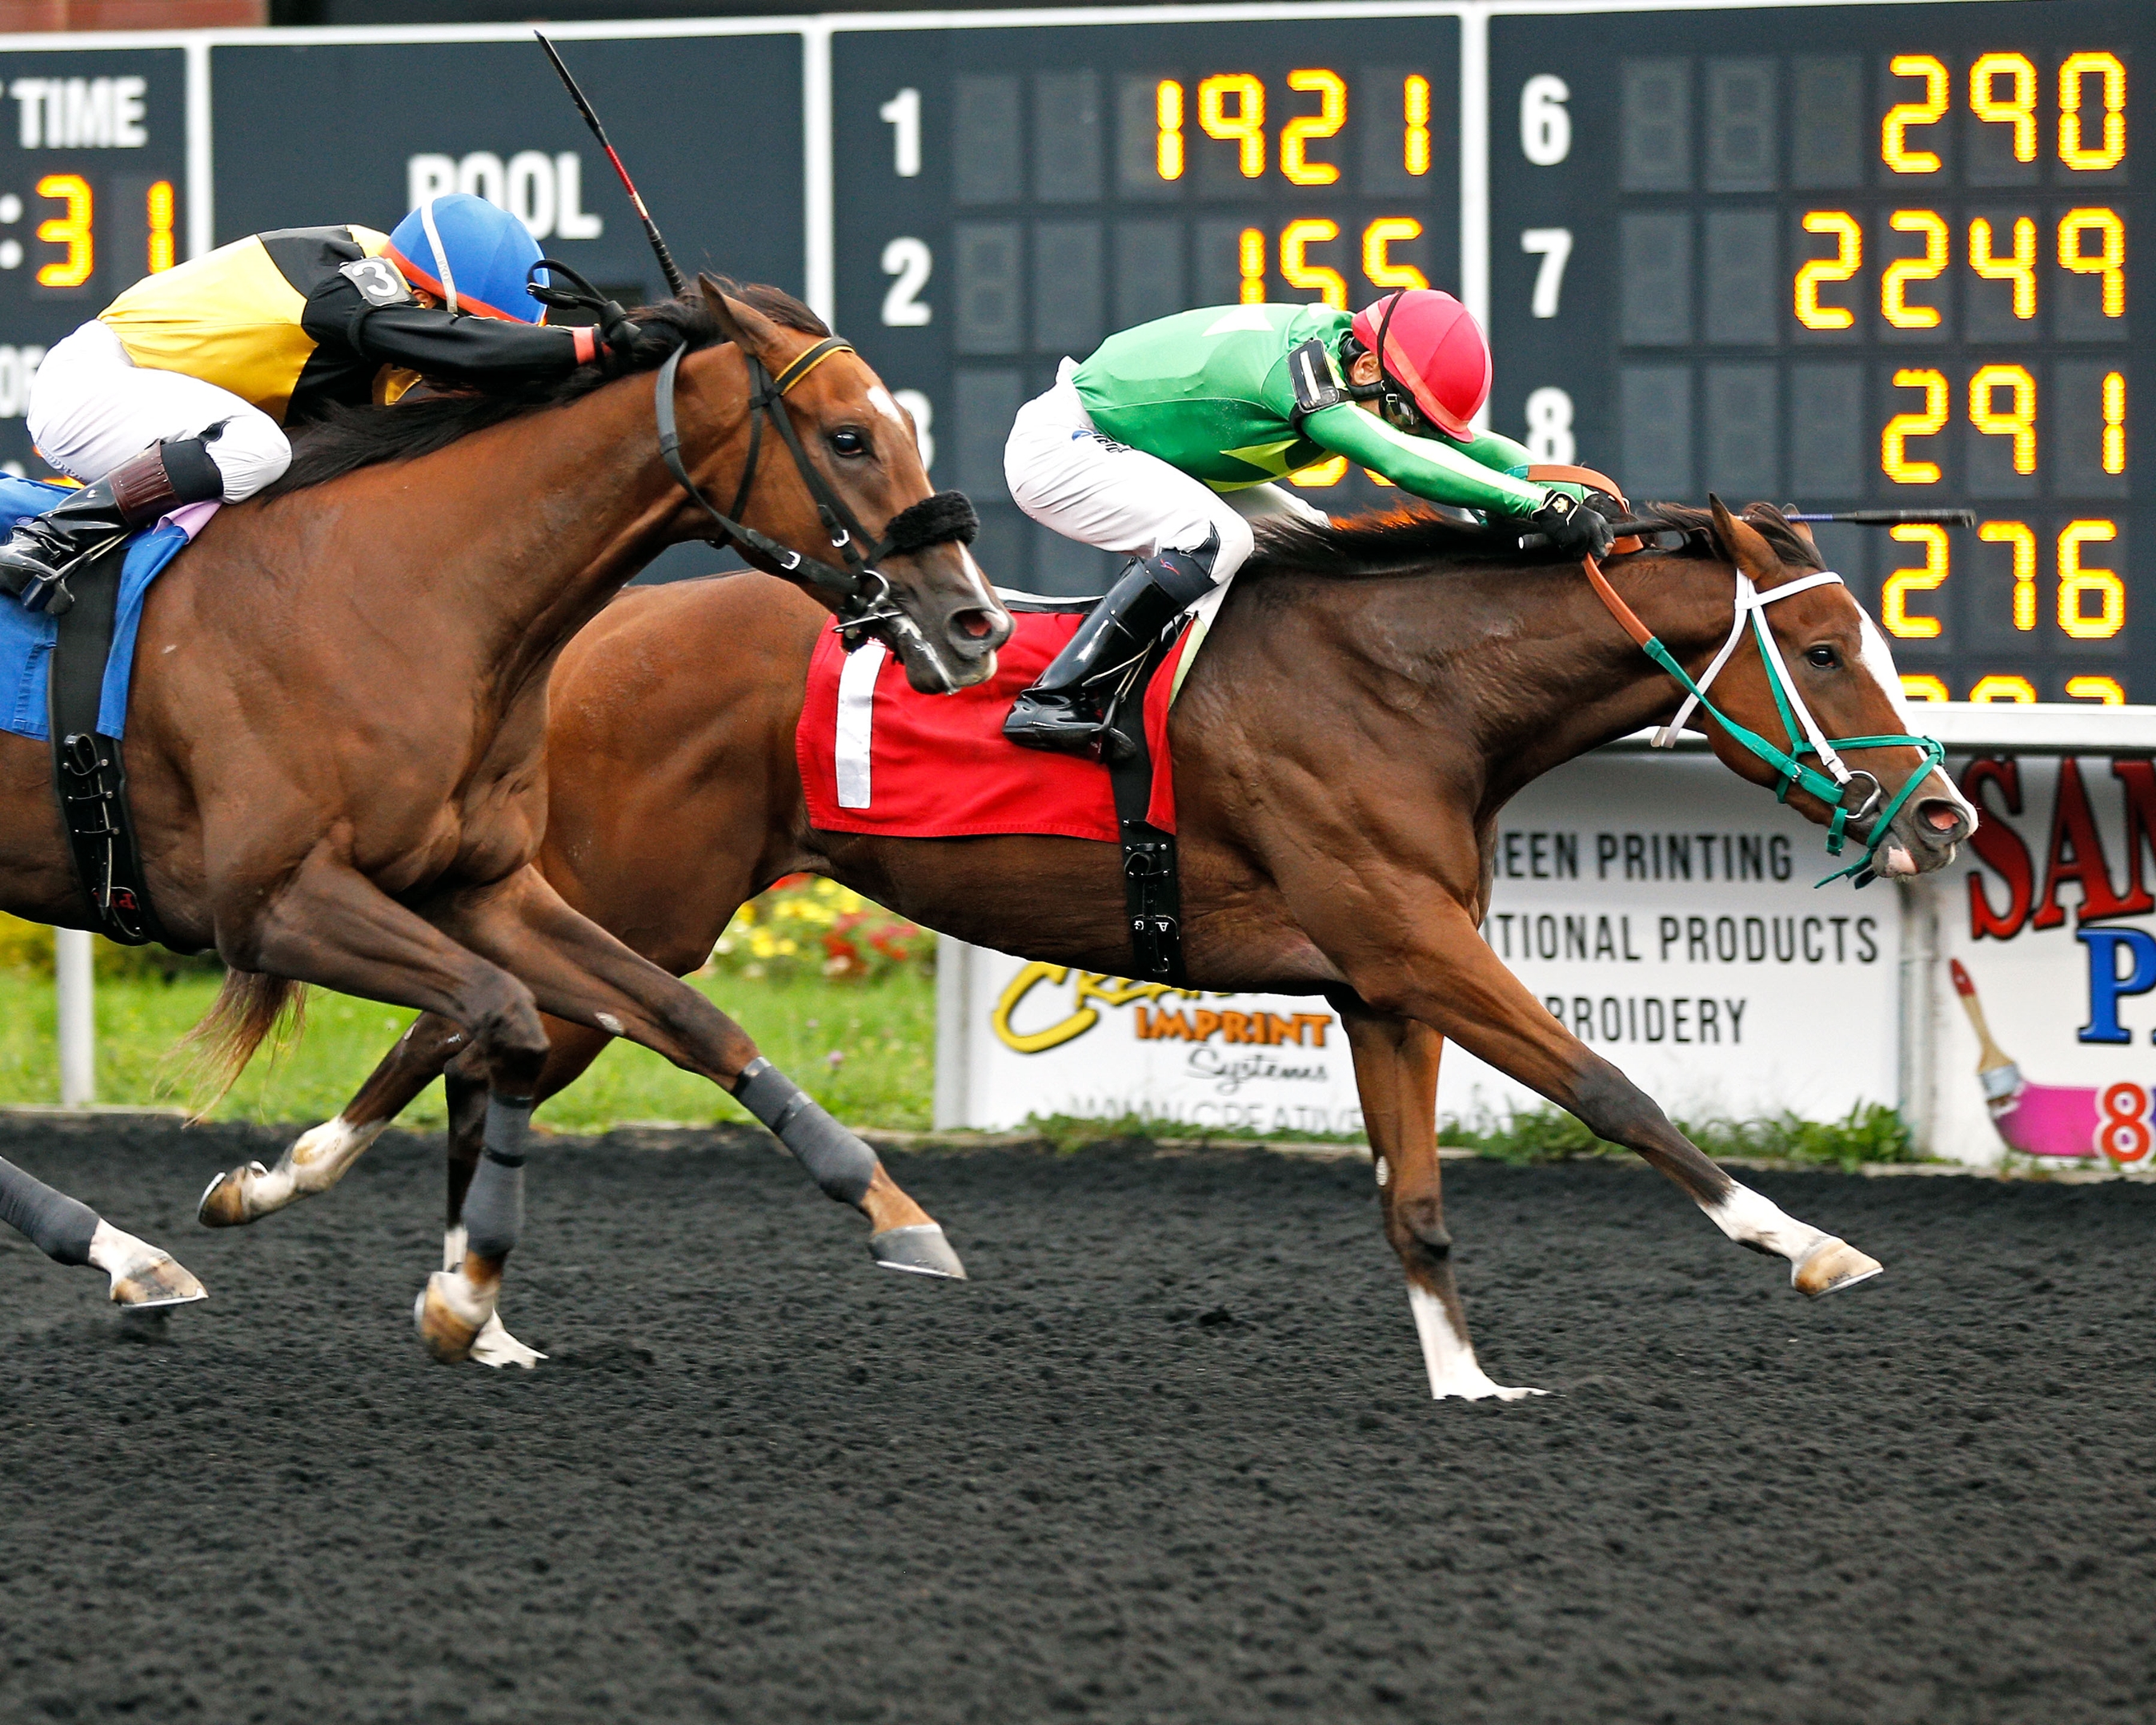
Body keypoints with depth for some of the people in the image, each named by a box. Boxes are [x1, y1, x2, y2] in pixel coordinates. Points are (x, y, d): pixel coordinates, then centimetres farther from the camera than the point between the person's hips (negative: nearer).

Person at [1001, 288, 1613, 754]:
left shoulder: (1332, 355, -4)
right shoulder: (1293, 371, -33)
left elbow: (1470, 449, 1)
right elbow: (1402, 461, -43)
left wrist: (1571, 492, -13)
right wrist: (1538, 505, -45)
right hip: (1059, 446, -10)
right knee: (1214, 539, -31)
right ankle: (1051, 700, -28)